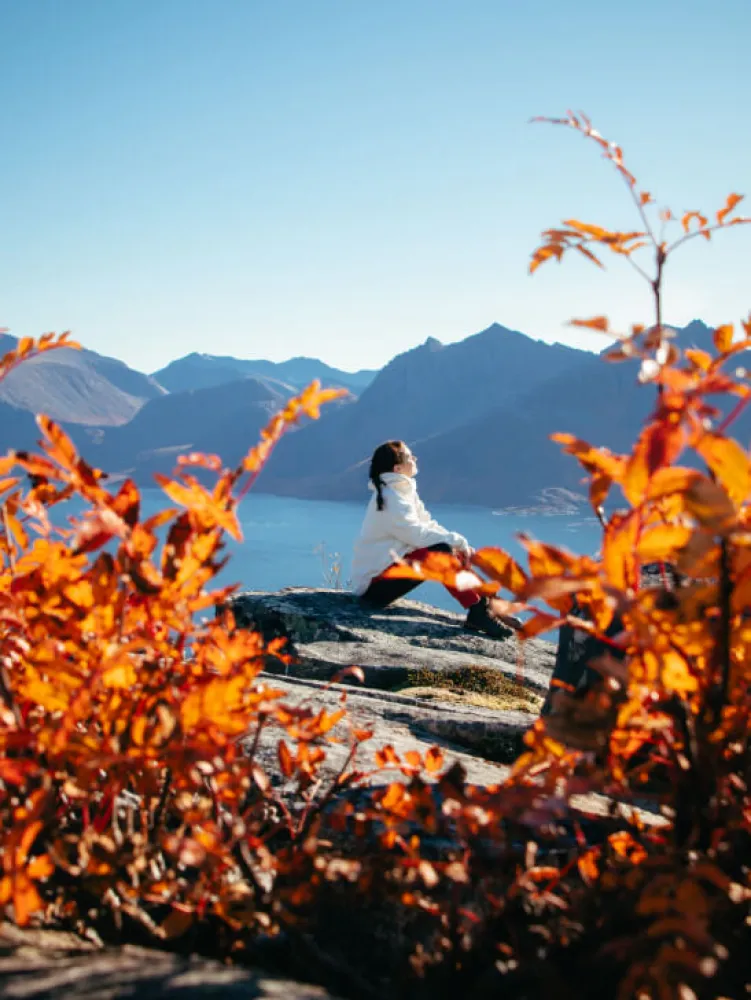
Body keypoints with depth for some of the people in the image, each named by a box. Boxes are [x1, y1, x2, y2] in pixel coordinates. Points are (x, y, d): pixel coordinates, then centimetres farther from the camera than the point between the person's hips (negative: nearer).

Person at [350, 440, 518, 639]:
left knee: (456, 554, 2)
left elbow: (427, 525, 9)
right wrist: (458, 541, -17)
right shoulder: (390, 498, -18)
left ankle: (487, 604, -5)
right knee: (440, 552, -27)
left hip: (386, 569, 10)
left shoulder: (403, 491, 11)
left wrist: (461, 544, -5)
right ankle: (477, 613, -28)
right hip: (374, 584, -10)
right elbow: (418, 534, -25)